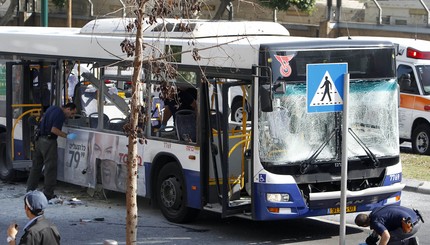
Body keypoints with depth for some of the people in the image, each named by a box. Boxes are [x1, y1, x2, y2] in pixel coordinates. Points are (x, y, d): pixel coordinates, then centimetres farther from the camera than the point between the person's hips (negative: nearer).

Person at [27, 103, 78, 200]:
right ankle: (48, 194, -2)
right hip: (48, 141, -9)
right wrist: (67, 136, -20)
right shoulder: (60, 114, -16)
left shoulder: (52, 108, 13)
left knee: (36, 165, 16)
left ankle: (30, 189, 22)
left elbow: (42, 119, 23)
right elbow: (54, 130, -23)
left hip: (40, 139, 9)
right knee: (50, 168, -3)